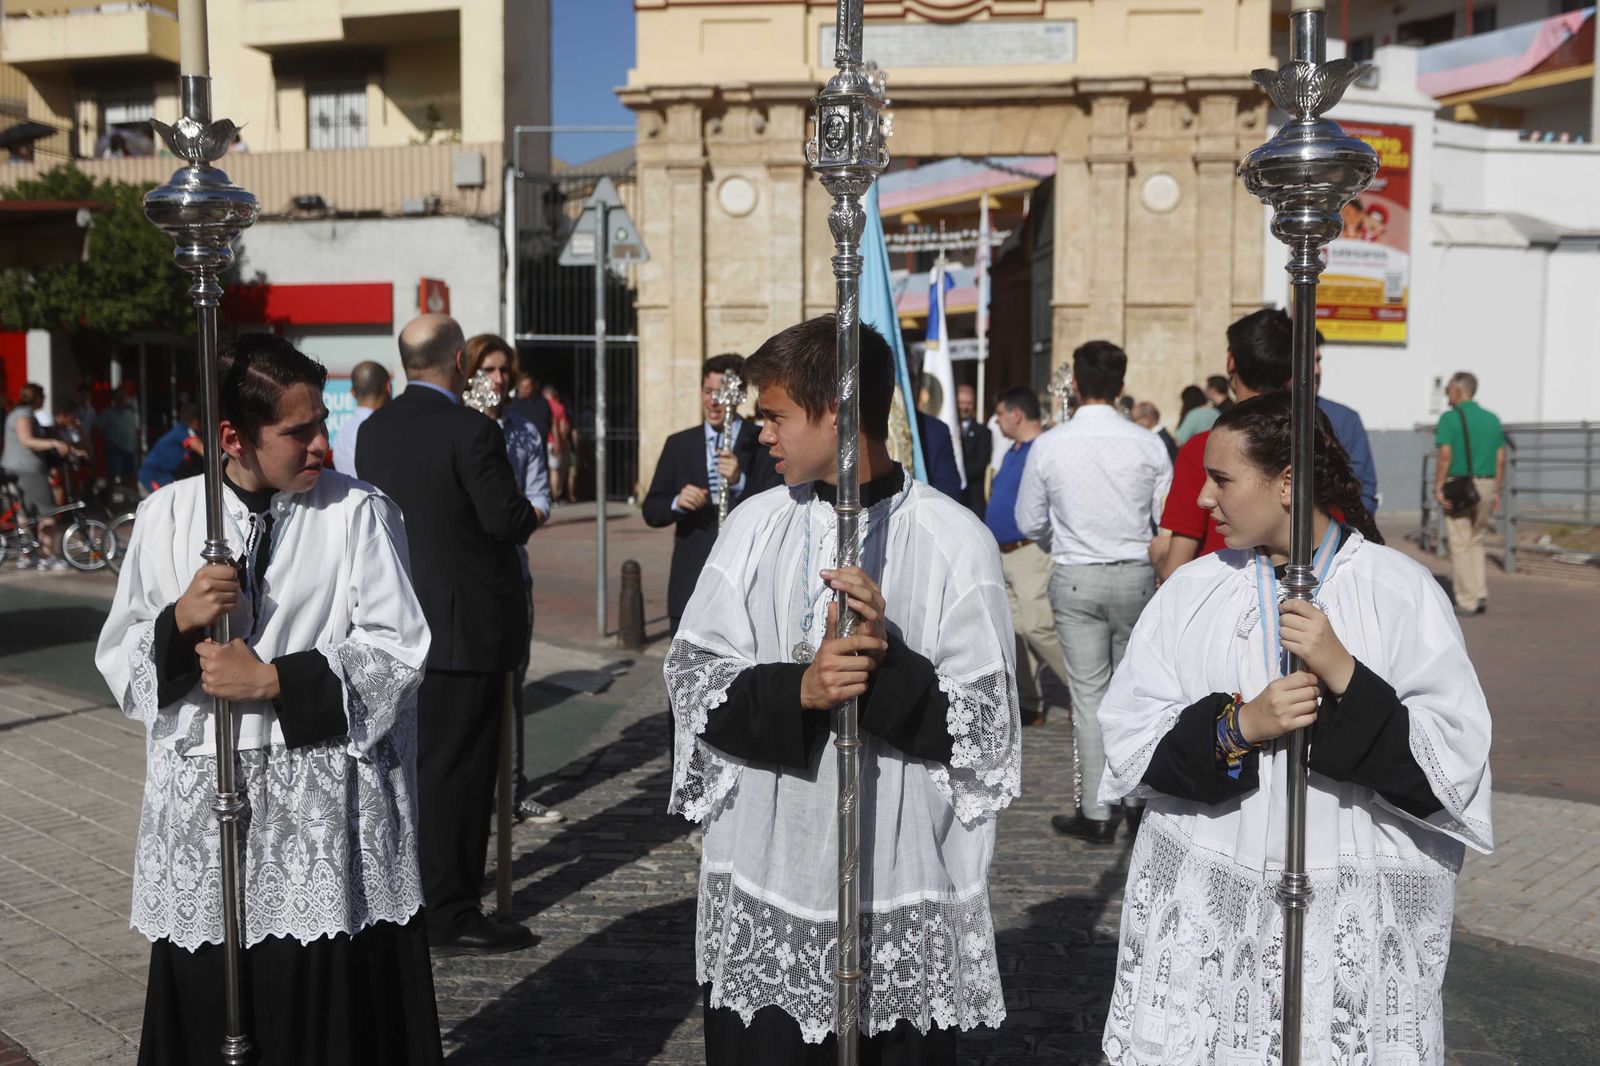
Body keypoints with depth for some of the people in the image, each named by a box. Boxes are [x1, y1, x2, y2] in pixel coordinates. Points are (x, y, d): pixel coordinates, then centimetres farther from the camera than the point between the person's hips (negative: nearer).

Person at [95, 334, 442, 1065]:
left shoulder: (360, 513, -2)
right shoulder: (167, 516, 4)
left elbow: (397, 650, -6)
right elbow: (120, 663, 7)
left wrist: (272, 681, -13)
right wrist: (179, 620, -13)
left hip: (330, 807, -2)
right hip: (201, 805, 2)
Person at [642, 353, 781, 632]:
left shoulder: (763, 443, 0)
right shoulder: (679, 444, 10)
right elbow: (651, 512, 9)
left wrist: (741, 482, -24)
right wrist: (677, 503, -13)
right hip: (691, 586, 3)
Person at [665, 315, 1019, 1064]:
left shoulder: (954, 542, -6)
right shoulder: (755, 527, 4)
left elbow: (984, 727, -7)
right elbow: (693, 678, 1)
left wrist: (889, 666, -23)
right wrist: (797, 691, -17)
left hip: (901, 895, -3)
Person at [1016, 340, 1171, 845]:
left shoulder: (1049, 445, -6)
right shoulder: (1148, 444, -5)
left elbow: (1029, 522, 2)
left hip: (1075, 577, -1)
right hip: (1136, 575, 1)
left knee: (1089, 693, 4)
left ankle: (1096, 813, 8)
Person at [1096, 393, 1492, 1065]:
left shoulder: (1400, 592, -4)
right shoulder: (1194, 590, 3)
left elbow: (1458, 763, -9)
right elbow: (1128, 743, 0)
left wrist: (1345, 677, -19)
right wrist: (1239, 726, -15)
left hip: (1355, 914, -2)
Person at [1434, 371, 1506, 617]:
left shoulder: (1450, 418, -7)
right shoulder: (1492, 419, 10)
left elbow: (1445, 455, -17)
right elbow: (1500, 459, 9)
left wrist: (1438, 487, -14)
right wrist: (1497, 492, 14)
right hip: (1486, 486, 6)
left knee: (1460, 544, 2)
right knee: (1475, 541, 19)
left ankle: (1467, 601, 3)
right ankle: (1480, 594, 12)